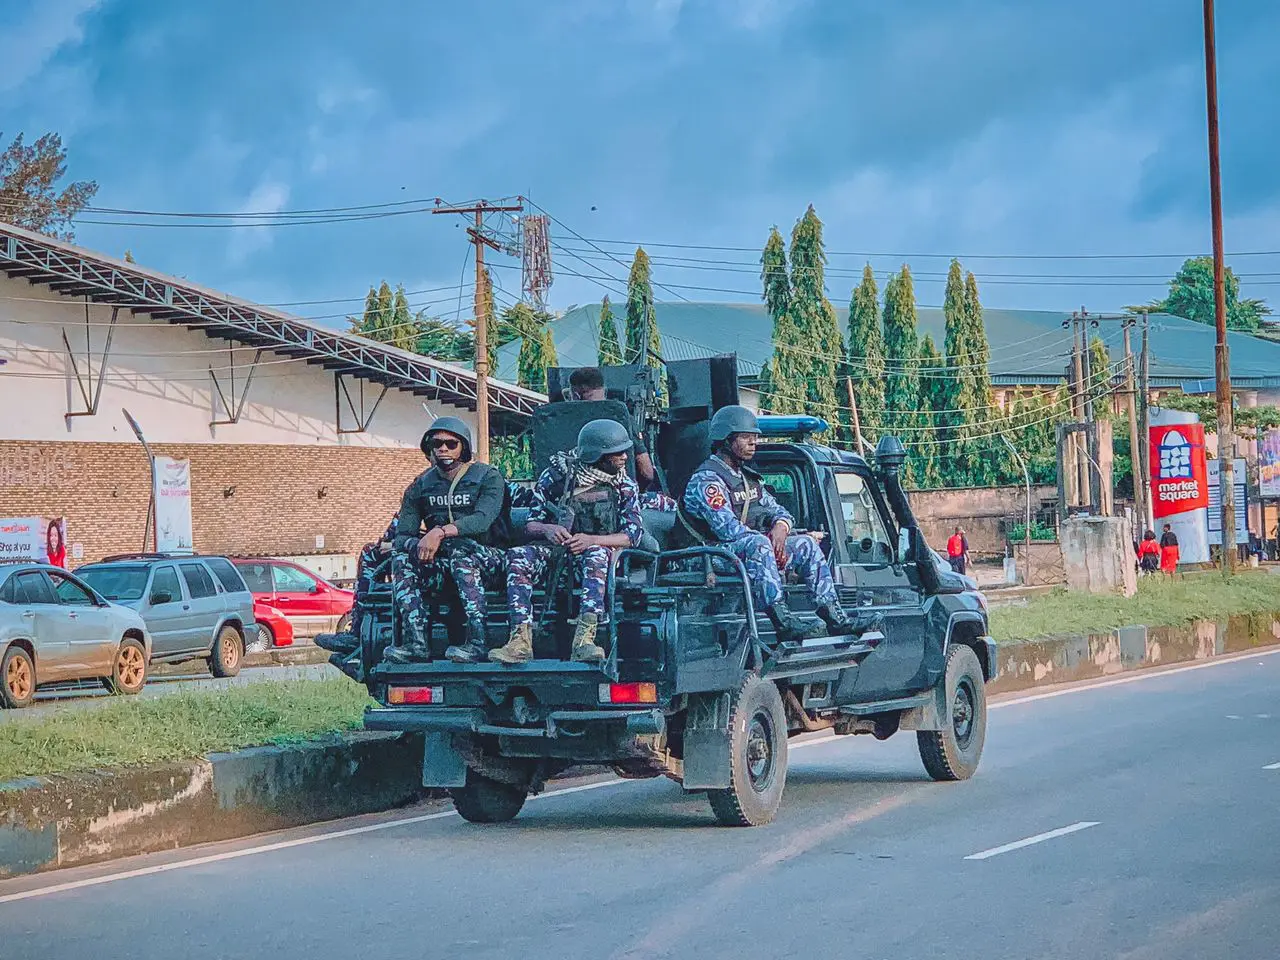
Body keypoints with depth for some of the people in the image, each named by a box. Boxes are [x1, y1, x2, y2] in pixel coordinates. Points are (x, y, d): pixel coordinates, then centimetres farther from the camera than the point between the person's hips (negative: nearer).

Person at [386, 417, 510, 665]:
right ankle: (416, 643, -34)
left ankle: (477, 642, -43)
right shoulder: (420, 486, 10)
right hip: (441, 560, 5)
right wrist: (418, 545, -24)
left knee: (460, 551, -37)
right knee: (401, 555, -22)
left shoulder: (488, 477, -3)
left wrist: (441, 532, -36)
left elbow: (483, 519, -22)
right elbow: (402, 534, 1)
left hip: (489, 557, -4)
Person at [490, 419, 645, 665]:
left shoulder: (625, 487, 4)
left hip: (599, 547, -1)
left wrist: (591, 540, -24)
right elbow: (530, 524, 4)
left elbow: (633, 534, -7)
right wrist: (547, 529, -21)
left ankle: (584, 639, -52)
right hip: (555, 548, 1)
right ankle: (521, 640, -42)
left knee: (597, 555, -38)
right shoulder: (555, 476, 2)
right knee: (518, 556, -29)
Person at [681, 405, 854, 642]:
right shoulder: (705, 480, -10)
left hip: (755, 550, 9)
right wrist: (771, 541, -18)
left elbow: (779, 511, 21)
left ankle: (835, 618, -10)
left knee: (806, 545, -2)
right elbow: (727, 528, -21)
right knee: (758, 544, -38)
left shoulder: (747, 477, 21)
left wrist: (781, 526, -5)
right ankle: (782, 621, -48)